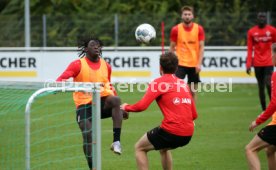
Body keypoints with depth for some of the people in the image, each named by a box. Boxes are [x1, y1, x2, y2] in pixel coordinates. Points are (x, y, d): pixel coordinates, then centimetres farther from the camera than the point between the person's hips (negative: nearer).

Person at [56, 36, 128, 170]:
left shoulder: (106, 66, 12)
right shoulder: (78, 64, -1)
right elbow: (61, 79, -9)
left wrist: (119, 108, 19)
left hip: (103, 102, 2)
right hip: (84, 105, -2)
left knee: (115, 100, -31)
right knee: (87, 136, -16)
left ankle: (116, 141, -35)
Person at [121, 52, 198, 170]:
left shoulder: (158, 83, -1)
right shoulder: (184, 84, 15)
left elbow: (142, 106, -10)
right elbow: (194, 115, 15)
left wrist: (126, 107, 9)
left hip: (171, 131, -6)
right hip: (188, 134, 6)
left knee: (139, 148, 13)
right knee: (163, 148, 36)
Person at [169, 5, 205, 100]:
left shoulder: (199, 29, -1)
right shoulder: (176, 29, -3)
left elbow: (201, 47, -1)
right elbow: (172, 47, 5)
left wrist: (199, 63, -10)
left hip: (194, 64, 2)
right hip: (180, 63, -2)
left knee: (193, 92, 8)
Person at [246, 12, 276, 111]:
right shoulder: (251, 32, 1)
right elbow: (250, 49, 2)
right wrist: (248, 65, -4)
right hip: (257, 64, 1)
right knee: (261, 87, 5)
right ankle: (264, 109, 12)